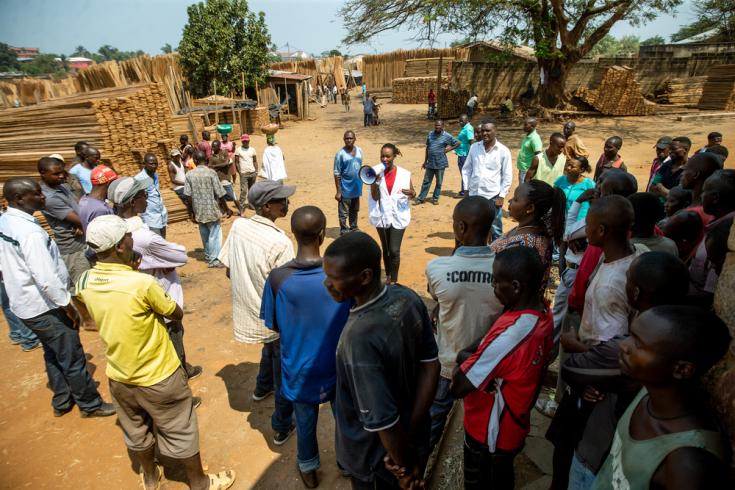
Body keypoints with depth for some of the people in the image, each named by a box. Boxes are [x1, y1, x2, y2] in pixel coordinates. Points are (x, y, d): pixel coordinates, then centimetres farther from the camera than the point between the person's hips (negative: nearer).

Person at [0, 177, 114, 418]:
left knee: (53, 354, 23)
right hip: (43, 307, -9)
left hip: (23, 303, 9)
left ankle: (62, 402, 38)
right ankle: (91, 405, 21)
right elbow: (46, 278, -29)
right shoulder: (29, 231, -28)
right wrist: (68, 306, -17)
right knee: (73, 359, 6)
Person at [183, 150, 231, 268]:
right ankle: (214, 260, 8)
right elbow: (220, 194, -12)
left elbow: (188, 197, -3)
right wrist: (227, 209, -2)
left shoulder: (189, 175, -3)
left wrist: (191, 213, 7)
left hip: (199, 211, 4)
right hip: (212, 210, -4)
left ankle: (208, 255, 34)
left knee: (205, 235, 19)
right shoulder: (211, 173, -12)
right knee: (214, 235, 5)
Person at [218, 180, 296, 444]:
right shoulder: (279, 242, -29)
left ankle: (262, 387, 60)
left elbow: (229, 272, 2)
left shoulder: (238, 226, -9)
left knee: (271, 346, 36)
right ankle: (282, 428, 30)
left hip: (247, 310, 7)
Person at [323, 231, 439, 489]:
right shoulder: (409, 298, -17)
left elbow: (384, 421, -31)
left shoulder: (359, 338, -38)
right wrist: (410, 432, -6)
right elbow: (431, 366, -9)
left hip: (375, 456, -5)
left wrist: (405, 465, -13)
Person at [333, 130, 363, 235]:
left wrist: (361, 185, 14)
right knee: (343, 212, 4)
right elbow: (337, 173, -12)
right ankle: (344, 232, 17)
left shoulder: (359, 151, 2)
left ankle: (354, 228, 36)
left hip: (357, 187, 6)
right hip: (346, 189, -5)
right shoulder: (340, 154, -14)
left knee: (354, 210, 20)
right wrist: (338, 191, -14)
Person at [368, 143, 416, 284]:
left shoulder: (404, 173, -5)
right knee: (385, 249, 15)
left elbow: (413, 194, 4)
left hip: (398, 217, -2)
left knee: (394, 250, -7)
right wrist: (376, 181, -21)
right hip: (382, 216, 2)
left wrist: (411, 193, -19)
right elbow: (374, 197, -7)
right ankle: (388, 277, 31)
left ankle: (394, 281, 6)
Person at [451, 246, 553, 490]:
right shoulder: (542, 311, -11)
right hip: (512, 426, 7)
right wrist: (473, 355, -12)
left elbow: (458, 387, -30)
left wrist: (465, 359, -12)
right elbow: (493, 340, 4)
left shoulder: (510, 334, -39)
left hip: (488, 434, -7)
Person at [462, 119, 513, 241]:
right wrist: (466, 189, 4)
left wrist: (502, 196, -8)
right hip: (474, 195, 4)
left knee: (495, 230, 7)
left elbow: (507, 176, -4)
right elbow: (466, 169, 10)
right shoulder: (474, 147, 4)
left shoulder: (503, 151, -5)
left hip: (493, 196, -3)